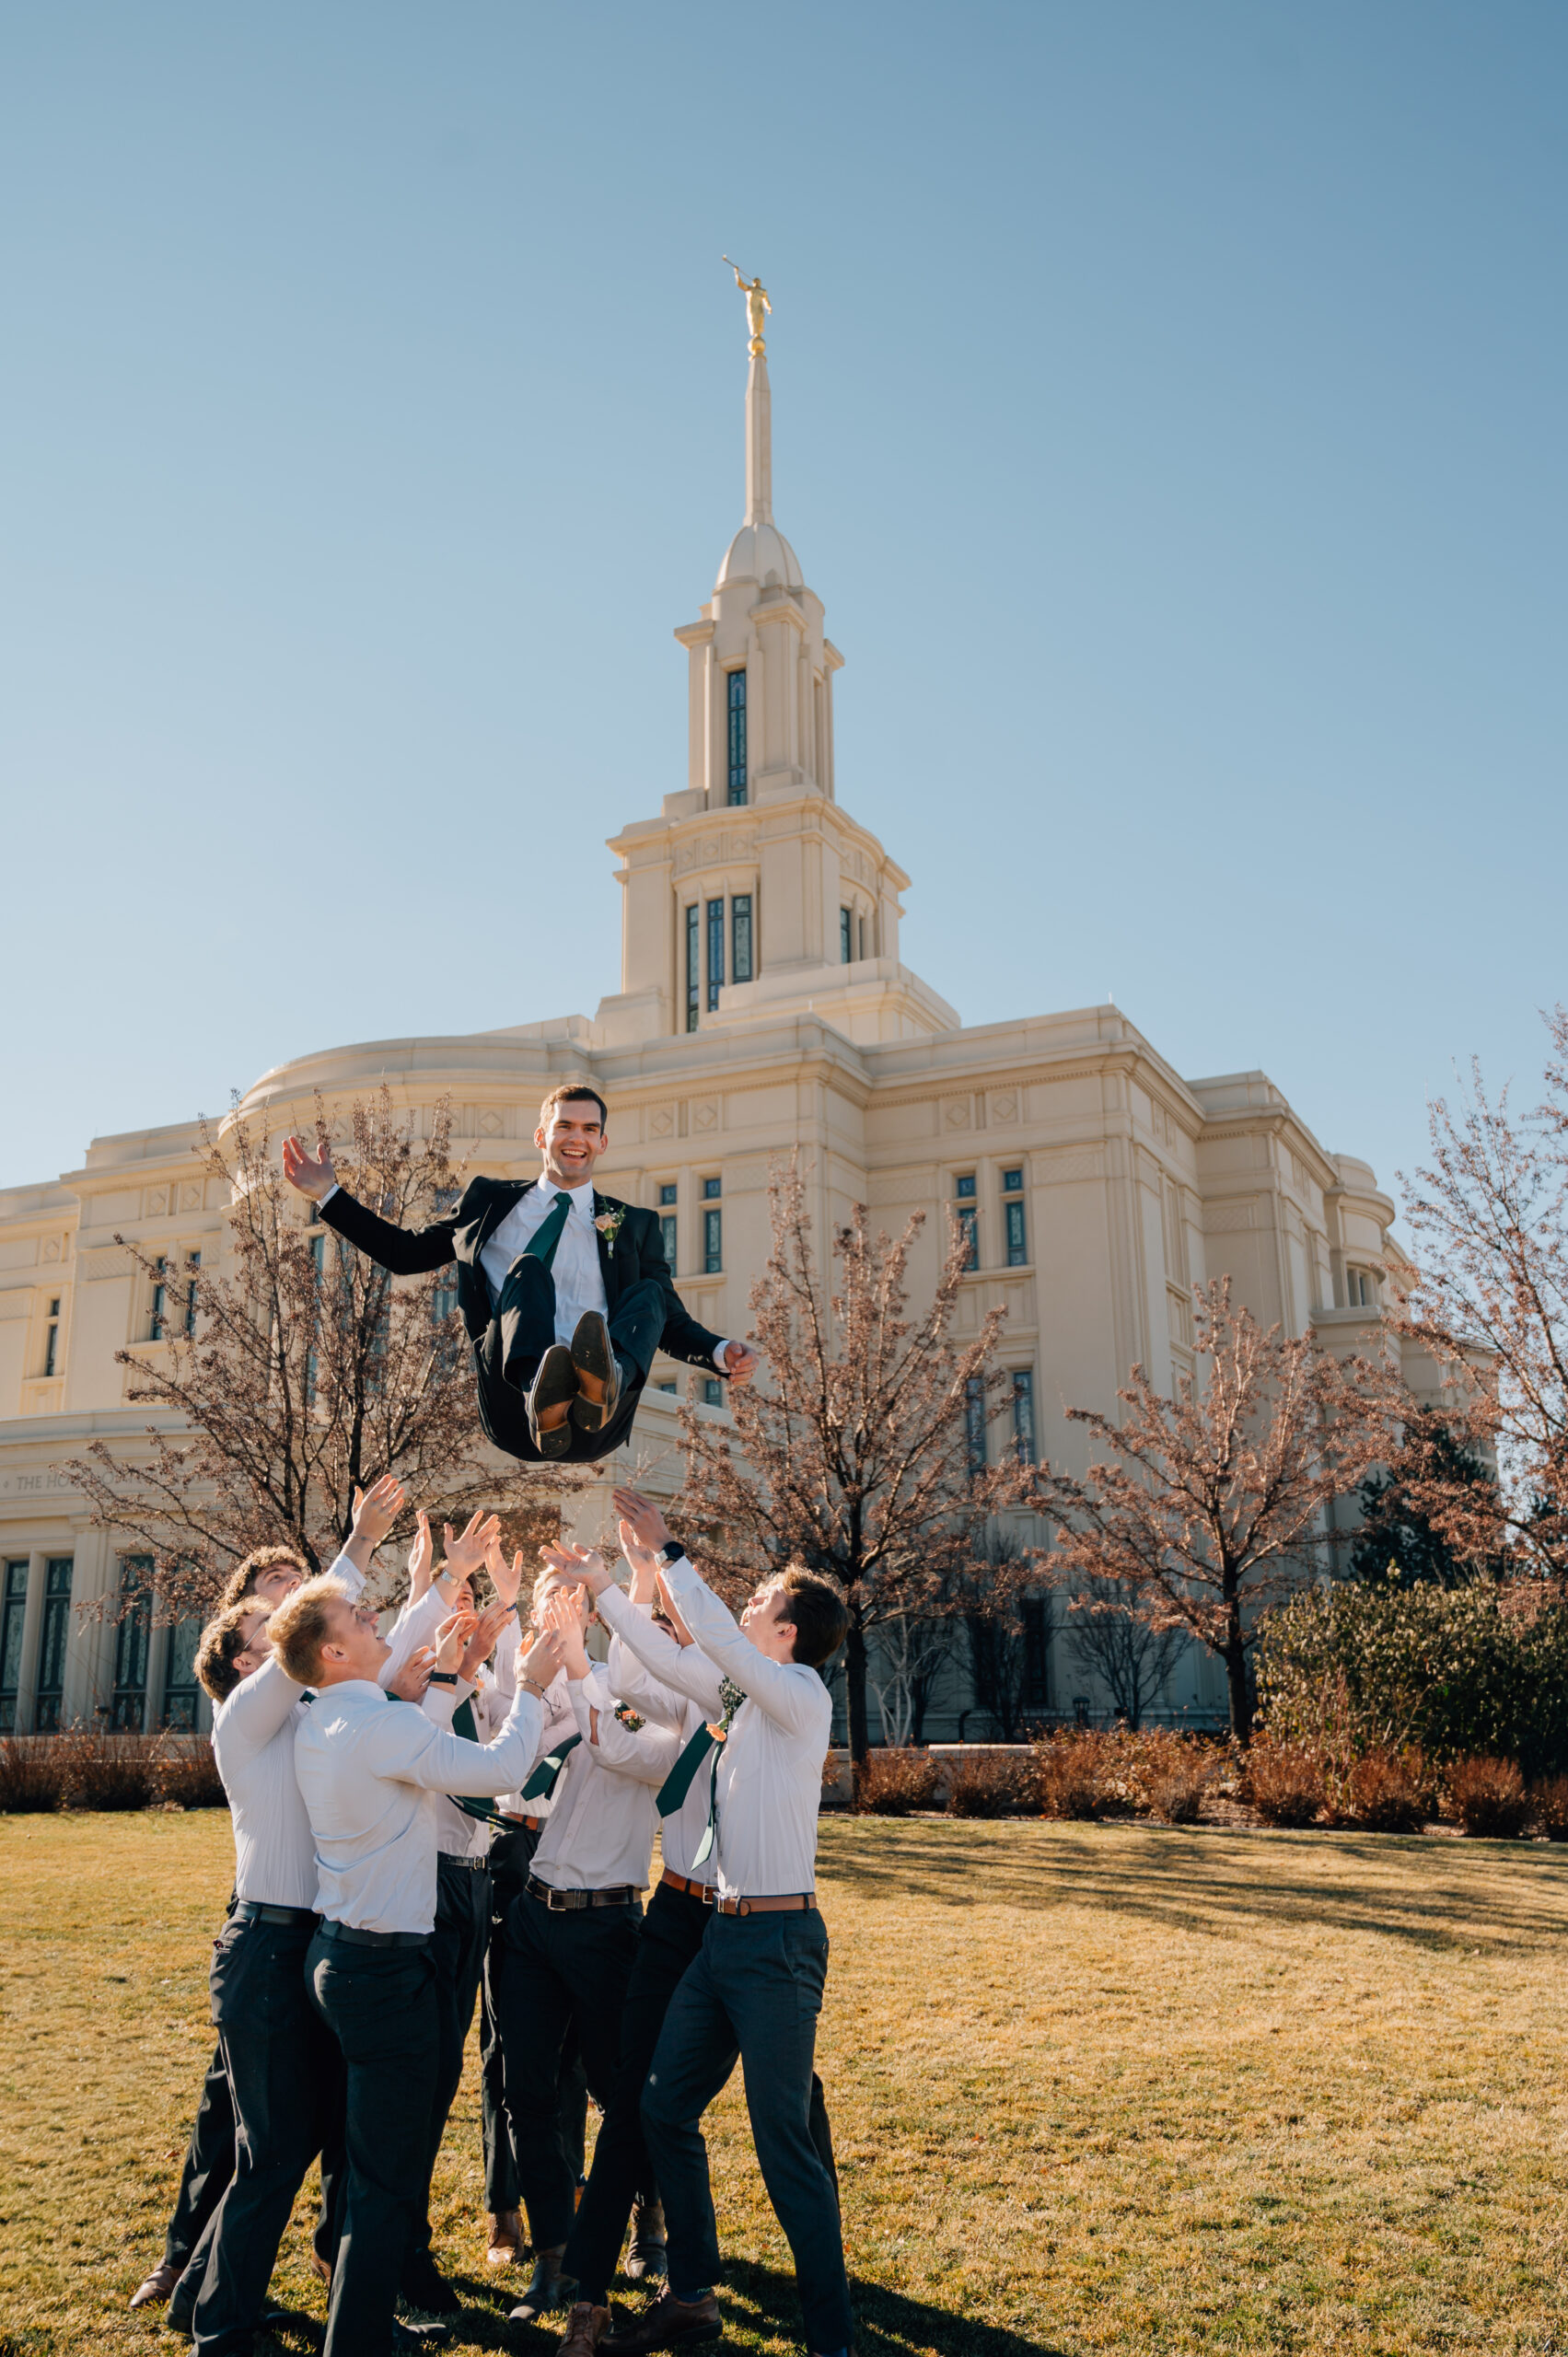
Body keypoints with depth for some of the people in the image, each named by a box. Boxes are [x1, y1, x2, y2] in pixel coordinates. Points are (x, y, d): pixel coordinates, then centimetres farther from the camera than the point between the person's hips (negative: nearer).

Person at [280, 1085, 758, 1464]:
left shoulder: (634, 1225, 23)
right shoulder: (490, 1201, 24)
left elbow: (672, 1324, 19)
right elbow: (405, 1251, 28)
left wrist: (722, 1353, -2)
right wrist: (328, 1194, 22)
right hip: (514, 1416, -1)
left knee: (648, 1291, -20)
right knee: (529, 1269, -23)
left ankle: (605, 1383, -54)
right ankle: (542, 1398, -54)